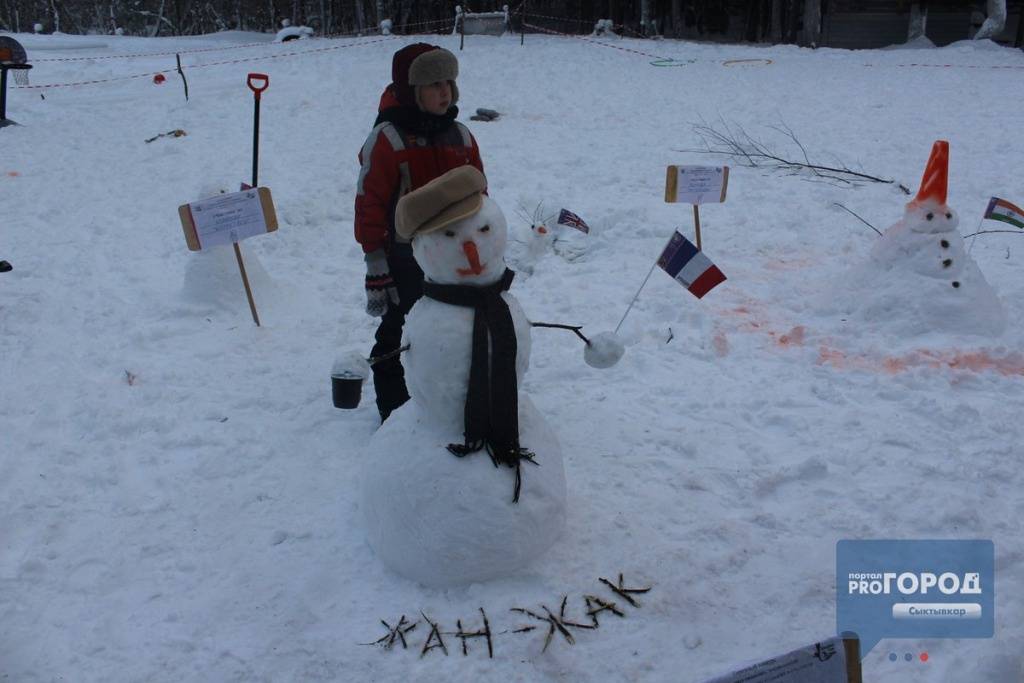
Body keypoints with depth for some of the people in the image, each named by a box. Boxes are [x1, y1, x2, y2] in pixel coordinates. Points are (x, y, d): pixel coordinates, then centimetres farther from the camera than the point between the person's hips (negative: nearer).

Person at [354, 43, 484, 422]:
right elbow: (369, 206, -13)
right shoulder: (386, 139, -14)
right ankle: (394, 412, 27)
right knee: (398, 339, 10)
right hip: (405, 265, -5)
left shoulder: (460, 136, 4)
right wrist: (377, 271, -13)